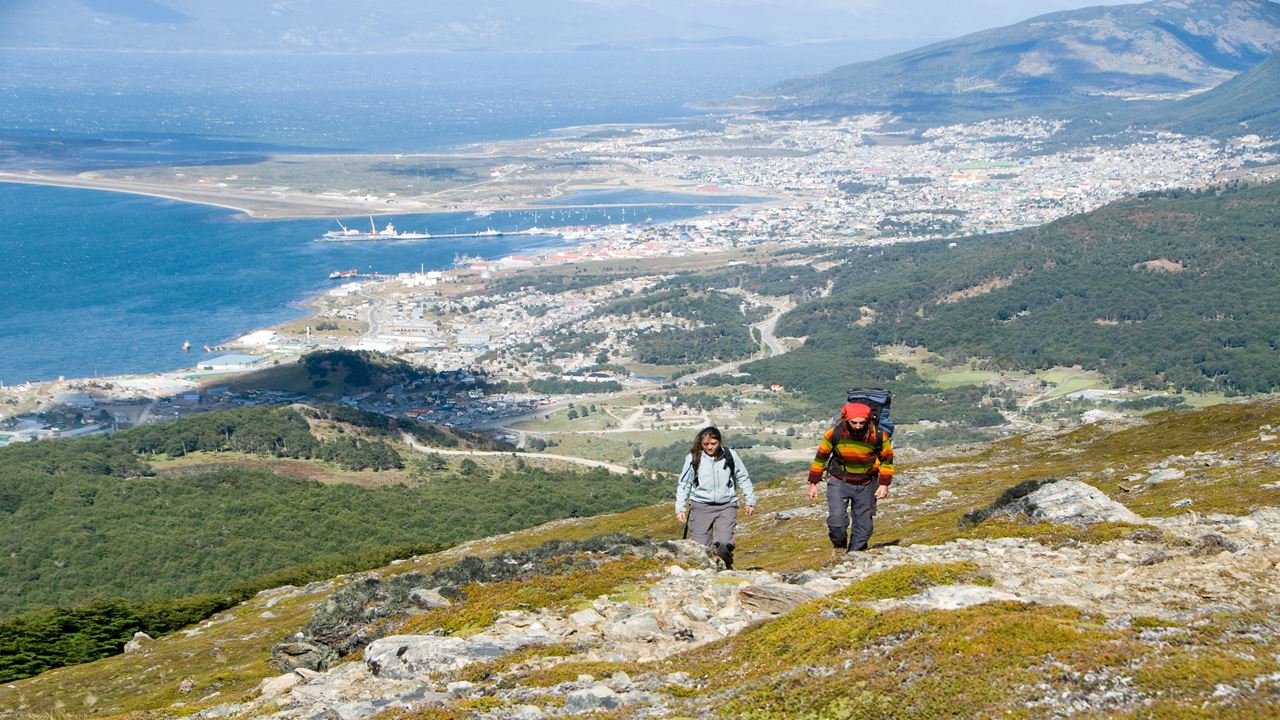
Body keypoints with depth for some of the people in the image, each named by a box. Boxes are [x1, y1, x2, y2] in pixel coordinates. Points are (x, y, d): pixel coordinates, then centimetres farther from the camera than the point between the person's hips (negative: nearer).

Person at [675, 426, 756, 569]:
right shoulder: (693, 458, -4)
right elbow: (684, 484, 5)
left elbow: (743, 478, 12)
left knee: (724, 544, -16)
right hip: (701, 506, 0)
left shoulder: (730, 456, -2)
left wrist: (750, 501, 14)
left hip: (726, 506, 0)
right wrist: (680, 508, 0)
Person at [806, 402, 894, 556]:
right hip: (839, 482, -1)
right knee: (836, 518, -16)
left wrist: (884, 484, -7)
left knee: (864, 524, 6)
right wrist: (813, 483, 0)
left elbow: (887, 459, 0)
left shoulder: (878, 436, -18)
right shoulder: (835, 434, -18)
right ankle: (839, 545, 13)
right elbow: (821, 457, -3)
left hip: (866, 484, 1)